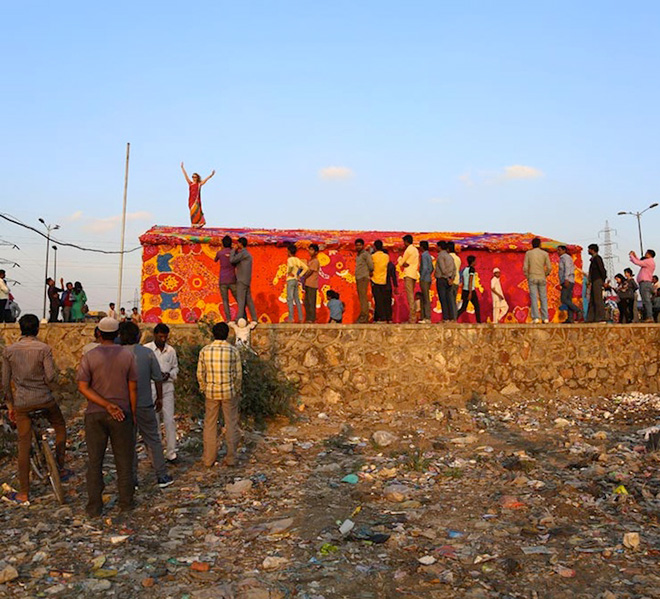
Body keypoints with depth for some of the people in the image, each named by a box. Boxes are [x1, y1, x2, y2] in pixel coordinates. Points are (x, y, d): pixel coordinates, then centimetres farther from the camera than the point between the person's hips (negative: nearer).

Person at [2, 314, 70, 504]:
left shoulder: (9, 350, 1)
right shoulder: (44, 348, -8)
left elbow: (5, 382, 4)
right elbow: (51, 377, -15)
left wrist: (10, 405, 14)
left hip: (21, 403, 2)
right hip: (44, 400, -2)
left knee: (24, 445, 7)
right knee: (60, 427, 25)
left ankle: (24, 493, 13)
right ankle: (60, 469, 28)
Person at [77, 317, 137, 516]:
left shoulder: (89, 356, -4)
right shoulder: (128, 356, -4)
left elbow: (83, 387, -11)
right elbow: (133, 388, -3)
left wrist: (107, 405, -12)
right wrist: (133, 413, 6)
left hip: (95, 414, 0)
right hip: (122, 414, 0)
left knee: (94, 461, 9)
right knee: (124, 460, 9)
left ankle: (94, 507, 14)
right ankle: (126, 503, 16)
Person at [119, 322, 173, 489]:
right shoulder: (148, 353, -5)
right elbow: (158, 378, -1)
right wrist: (159, 398, 11)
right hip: (145, 404, 0)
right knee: (153, 440, 10)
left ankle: (131, 479, 17)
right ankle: (162, 476, 13)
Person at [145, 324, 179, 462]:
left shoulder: (171, 350, 6)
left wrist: (169, 374, -6)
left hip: (167, 387, 2)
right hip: (151, 387, -2)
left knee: (169, 420, 0)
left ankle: (171, 452, 7)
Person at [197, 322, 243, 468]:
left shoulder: (205, 350, -4)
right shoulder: (233, 350, -8)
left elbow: (200, 374, 1)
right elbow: (238, 375, -5)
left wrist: (204, 390, 15)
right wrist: (237, 392, 9)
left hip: (211, 392, 1)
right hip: (229, 392, -1)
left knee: (210, 426, 12)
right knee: (231, 425, 8)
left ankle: (209, 459, 18)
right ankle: (231, 458, 12)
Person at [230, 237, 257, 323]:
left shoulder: (243, 253, -10)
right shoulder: (248, 254, 20)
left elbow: (232, 260, -14)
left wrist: (234, 250, -3)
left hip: (242, 280, -9)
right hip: (246, 281, 9)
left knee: (241, 300, -10)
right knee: (248, 300, 9)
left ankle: (239, 318, -11)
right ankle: (254, 318, 9)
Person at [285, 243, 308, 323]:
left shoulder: (290, 259, -10)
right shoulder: (298, 259, 12)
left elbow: (291, 265, -33)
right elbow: (305, 268, 9)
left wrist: (289, 272, -16)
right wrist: (299, 275, 6)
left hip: (290, 280, -7)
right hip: (296, 280, 7)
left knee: (290, 299, -5)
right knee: (297, 299, 10)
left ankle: (291, 318, -8)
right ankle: (300, 318, 9)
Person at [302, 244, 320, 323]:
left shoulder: (315, 261, -8)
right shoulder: (309, 261, 20)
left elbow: (310, 271, -13)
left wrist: (303, 278, -4)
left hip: (312, 284, -9)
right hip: (307, 284, 9)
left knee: (311, 302, -8)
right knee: (306, 302, 11)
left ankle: (312, 319, -6)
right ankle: (308, 318, 17)